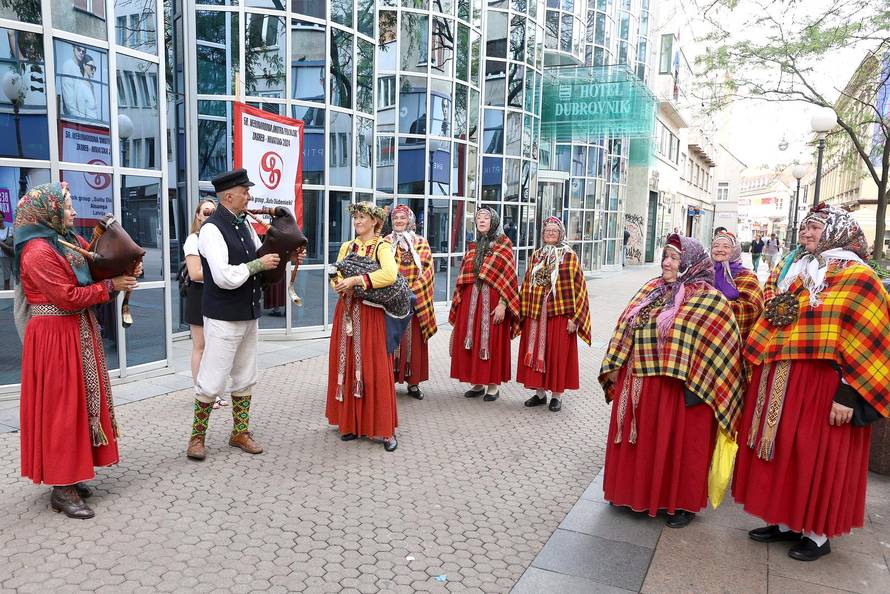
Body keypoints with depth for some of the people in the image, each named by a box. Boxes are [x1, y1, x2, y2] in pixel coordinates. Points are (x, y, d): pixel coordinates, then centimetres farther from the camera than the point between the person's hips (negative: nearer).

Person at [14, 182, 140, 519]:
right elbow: (68, 297, -20)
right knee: (62, 407, -3)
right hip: (55, 337, -9)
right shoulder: (37, 252, -16)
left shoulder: (69, 242, 11)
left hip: (77, 333, 9)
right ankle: (62, 489, 6)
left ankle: (71, 474, 25)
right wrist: (111, 286, -13)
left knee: (79, 401, 13)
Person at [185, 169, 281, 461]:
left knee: (245, 378, 16)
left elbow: (256, 258, 16)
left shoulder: (245, 223, 6)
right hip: (223, 317, -8)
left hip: (249, 313, 8)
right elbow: (224, 277, -25)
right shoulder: (212, 228, -17)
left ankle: (240, 432, 30)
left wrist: (280, 258, -1)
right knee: (212, 381, 1)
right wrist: (258, 264, -18)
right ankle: (197, 436, 21)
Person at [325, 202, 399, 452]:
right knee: (347, 366, 7)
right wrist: (345, 285, -14)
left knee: (374, 369, -4)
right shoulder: (347, 247, 14)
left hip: (371, 315, -5)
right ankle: (352, 423, 19)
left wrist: (356, 280, -23)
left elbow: (390, 274, -23)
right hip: (347, 312, 5)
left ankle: (385, 430, 3)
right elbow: (336, 278, 8)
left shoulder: (382, 246, -4)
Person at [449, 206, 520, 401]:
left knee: (492, 341, 1)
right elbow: (463, 277, 15)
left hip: (493, 300, -5)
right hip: (471, 300, 5)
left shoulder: (503, 244, -2)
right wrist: (459, 302, 10)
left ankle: (493, 385, 12)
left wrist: (502, 304, -16)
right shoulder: (472, 246, 14)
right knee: (471, 339, 6)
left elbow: (508, 276, -9)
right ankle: (477, 383, 18)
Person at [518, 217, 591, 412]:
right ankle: (540, 392, 21)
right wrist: (523, 312, 9)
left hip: (560, 314, -4)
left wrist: (575, 318, -11)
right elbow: (526, 285, 14)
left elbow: (579, 287, -5)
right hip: (535, 314, 4)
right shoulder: (536, 255, 11)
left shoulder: (569, 256, -2)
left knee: (558, 353, 2)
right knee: (536, 352, 8)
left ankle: (557, 395, 14)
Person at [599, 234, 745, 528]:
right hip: (637, 384, 6)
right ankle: (639, 492, 34)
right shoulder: (651, 290, 10)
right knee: (640, 440, 15)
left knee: (677, 443, 7)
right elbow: (626, 328, 12)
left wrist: (698, 385, -13)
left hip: (678, 388, -6)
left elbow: (720, 348, -11)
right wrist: (614, 365, 9)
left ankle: (682, 503, 25)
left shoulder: (707, 300, -9)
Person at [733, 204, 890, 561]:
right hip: (778, 381, 7)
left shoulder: (856, 276, -7)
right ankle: (786, 522, 27)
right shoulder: (793, 271, 14)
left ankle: (818, 535, 20)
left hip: (820, 383, -7)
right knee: (780, 451, 12)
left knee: (817, 457, 3)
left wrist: (849, 394, -19)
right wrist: (760, 372, 15)